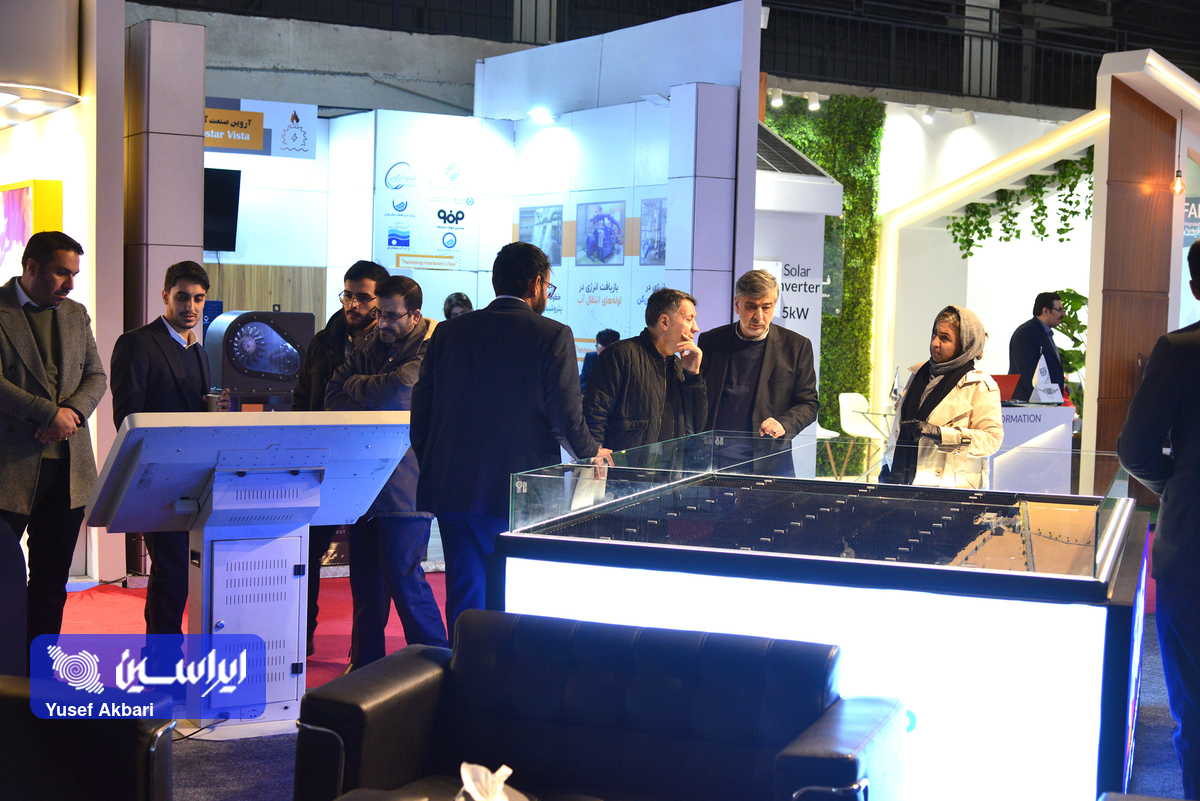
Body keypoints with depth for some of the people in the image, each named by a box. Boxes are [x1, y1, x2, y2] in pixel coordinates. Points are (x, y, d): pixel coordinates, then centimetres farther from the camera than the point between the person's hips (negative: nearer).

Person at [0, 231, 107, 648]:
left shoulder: (76, 314, 15)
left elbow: (95, 376, 12)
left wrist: (73, 412, -7)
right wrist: (49, 413, -17)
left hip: (68, 467, 6)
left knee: (52, 581, 10)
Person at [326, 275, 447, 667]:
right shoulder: (373, 344, 14)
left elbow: (399, 389, -22)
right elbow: (333, 396, 9)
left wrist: (356, 385, -3)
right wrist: (375, 399, -9)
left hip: (405, 484, -7)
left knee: (403, 575, -7)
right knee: (365, 576, 11)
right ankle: (365, 664, 22)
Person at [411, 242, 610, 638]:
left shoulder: (448, 332, 6)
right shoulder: (553, 336, -6)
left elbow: (421, 412, 7)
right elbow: (566, 416, -8)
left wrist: (433, 470, 18)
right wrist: (592, 453, 12)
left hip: (453, 488, 4)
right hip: (519, 491, -4)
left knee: (464, 592, 11)